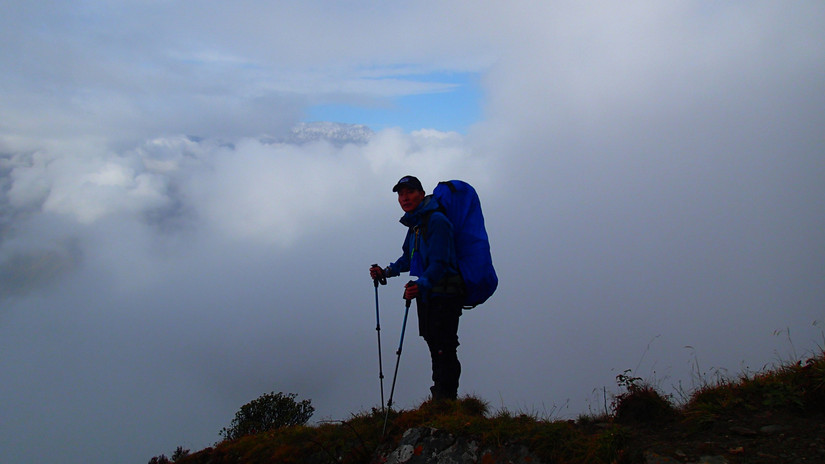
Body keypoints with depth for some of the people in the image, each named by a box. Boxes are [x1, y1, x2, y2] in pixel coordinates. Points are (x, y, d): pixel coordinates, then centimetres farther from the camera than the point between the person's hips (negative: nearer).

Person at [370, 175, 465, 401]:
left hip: (444, 295, -9)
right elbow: (408, 258, 25)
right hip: (426, 295, 9)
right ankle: (439, 400, 24)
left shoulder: (437, 220, -15)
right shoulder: (414, 224, 14)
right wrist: (386, 272, 14)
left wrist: (421, 285, -38)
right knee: (435, 348, 14)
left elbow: (439, 262, -24)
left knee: (444, 350, -10)